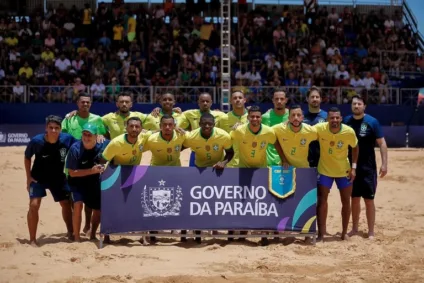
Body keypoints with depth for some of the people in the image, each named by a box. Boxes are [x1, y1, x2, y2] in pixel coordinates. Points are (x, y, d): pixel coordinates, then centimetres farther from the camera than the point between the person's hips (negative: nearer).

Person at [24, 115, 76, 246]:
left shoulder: (67, 139, -20)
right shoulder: (36, 141, -23)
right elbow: (27, 157, -5)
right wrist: (28, 177, -7)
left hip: (58, 177, 3)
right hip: (38, 178, -2)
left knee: (66, 204, 9)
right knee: (34, 205, -15)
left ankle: (70, 233, 29)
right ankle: (32, 239, -5)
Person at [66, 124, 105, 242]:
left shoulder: (101, 146, -15)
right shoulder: (75, 149, -23)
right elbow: (72, 173, -21)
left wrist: (103, 168, -14)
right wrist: (91, 171, -29)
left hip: (95, 182, 4)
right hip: (78, 182, -4)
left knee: (98, 209, 8)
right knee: (78, 204, -24)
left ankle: (92, 235, 31)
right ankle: (76, 237, -13)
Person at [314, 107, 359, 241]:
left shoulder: (349, 132, -19)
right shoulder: (319, 128, -22)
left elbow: (355, 148, -1)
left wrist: (354, 167, -5)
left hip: (344, 170, 1)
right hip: (324, 170, -1)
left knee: (346, 202, 7)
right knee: (321, 201, -4)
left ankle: (344, 232, 22)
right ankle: (321, 233, 4)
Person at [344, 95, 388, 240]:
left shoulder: (372, 122, -8)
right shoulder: (346, 121, 1)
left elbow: (382, 143, -7)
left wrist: (384, 164, -14)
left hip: (368, 167, -3)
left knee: (369, 200, 1)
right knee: (354, 198, 12)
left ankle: (371, 232, 9)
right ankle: (355, 228, 23)